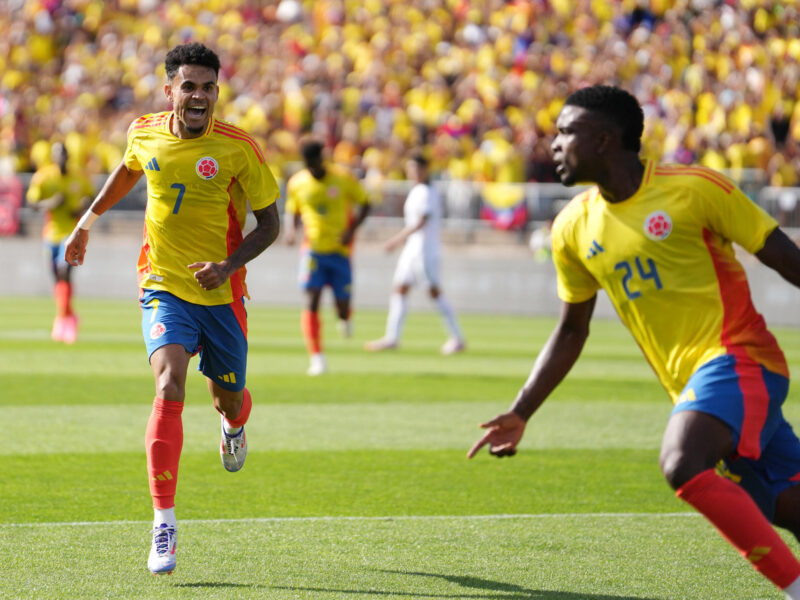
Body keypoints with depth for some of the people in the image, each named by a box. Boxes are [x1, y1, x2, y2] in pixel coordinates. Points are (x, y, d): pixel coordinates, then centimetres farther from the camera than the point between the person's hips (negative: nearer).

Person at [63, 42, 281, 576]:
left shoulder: (238, 148, -13)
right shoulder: (145, 133, -3)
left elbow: (270, 222, -6)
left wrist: (228, 265, -21)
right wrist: (90, 219, 25)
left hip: (222, 294, 0)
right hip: (164, 288, 0)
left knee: (230, 398, 12)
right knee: (169, 384, -22)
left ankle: (234, 426, 55)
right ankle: (164, 524, -23)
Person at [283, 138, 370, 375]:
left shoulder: (343, 178, -6)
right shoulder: (296, 183, 1)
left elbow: (364, 204, 3)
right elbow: (292, 211, 16)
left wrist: (351, 230, -12)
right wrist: (291, 230, -6)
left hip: (340, 250, -1)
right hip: (313, 249, 1)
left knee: (342, 305, 1)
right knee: (311, 300, -15)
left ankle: (345, 318, 41)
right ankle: (316, 357, -13)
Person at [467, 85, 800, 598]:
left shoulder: (694, 189, -9)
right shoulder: (574, 228, 8)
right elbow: (571, 331, 19)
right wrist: (520, 413, 11)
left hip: (738, 359, -6)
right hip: (692, 381, 6)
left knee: (684, 466, -29)